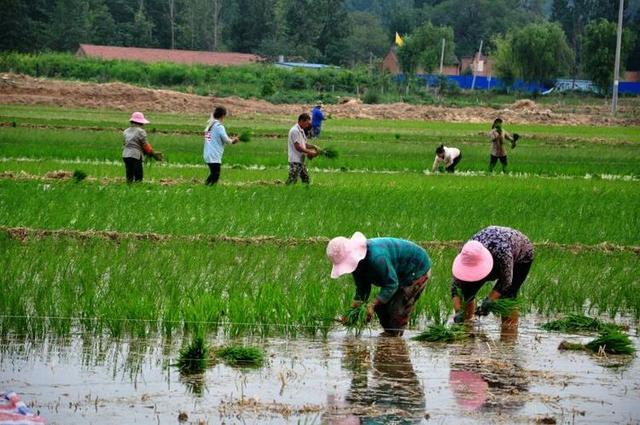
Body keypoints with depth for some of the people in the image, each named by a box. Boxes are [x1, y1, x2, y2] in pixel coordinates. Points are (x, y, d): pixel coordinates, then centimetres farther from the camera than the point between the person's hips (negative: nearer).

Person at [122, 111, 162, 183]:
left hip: (125, 155, 6)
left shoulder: (126, 131, 11)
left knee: (129, 177, 10)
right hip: (136, 156, -6)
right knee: (138, 177, -2)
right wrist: (153, 153, 9)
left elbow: (124, 144, 14)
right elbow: (146, 145, -6)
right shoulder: (141, 131, -8)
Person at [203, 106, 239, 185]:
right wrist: (233, 140, 12)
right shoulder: (219, 126, -10)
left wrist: (230, 139, 16)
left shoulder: (209, 125, 15)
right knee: (215, 176, -9)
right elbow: (226, 140, -9)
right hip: (214, 157, -9)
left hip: (208, 156, 9)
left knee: (213, 175, 15)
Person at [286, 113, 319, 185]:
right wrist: (310, 152, -16)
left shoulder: (301, 131, 15)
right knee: (292, 180, -11)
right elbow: (298, 147, -21)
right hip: (295, 160, -10)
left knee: (306, 179, 12)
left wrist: (313, 146, 2)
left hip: (301, 160, 10)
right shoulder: (295, 131, -16)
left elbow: (304, 144, 20)